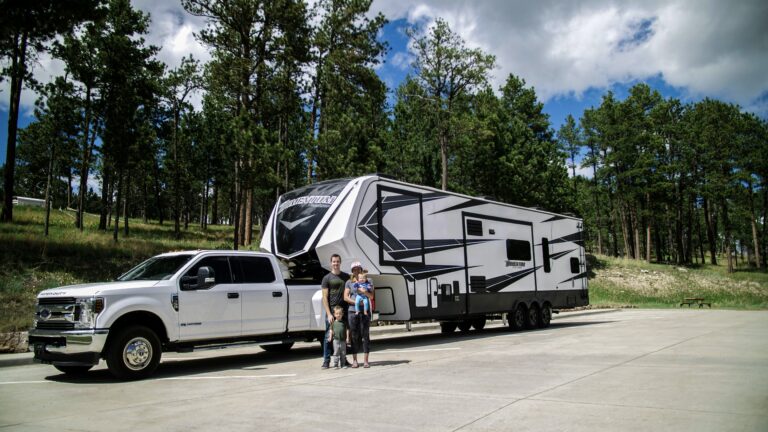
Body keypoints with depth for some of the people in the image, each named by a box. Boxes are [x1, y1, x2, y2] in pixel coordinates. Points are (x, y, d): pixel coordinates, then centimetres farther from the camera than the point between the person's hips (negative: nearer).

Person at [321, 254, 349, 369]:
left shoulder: (347, 277, 14)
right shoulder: (327, 278, 4)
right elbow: (325, 297, -1)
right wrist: (329, 314, -10)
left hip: (344, 311, 3)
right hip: (332, 311, -3)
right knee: (329, 336, -2)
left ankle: (343, 359, 18)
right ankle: (326, 360, 3)